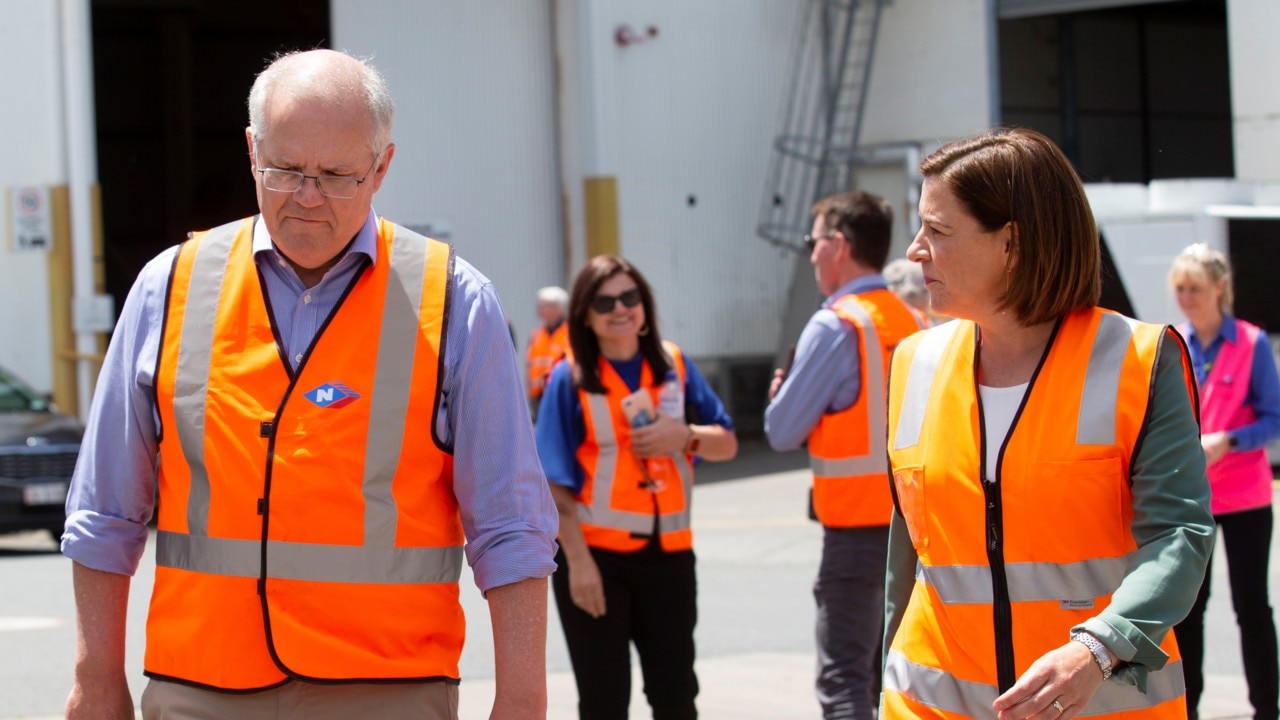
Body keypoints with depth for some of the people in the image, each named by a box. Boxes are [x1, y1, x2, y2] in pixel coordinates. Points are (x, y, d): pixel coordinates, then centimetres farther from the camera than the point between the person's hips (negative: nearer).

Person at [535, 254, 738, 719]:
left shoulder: (674, 365, 5)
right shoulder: (571, 379, -5)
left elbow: (727, 444, 9)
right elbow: (555, 483, -8)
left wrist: (685, 436, -13)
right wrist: (578, 560, -14)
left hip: (668, 553, 3)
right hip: (597, 555, -3)